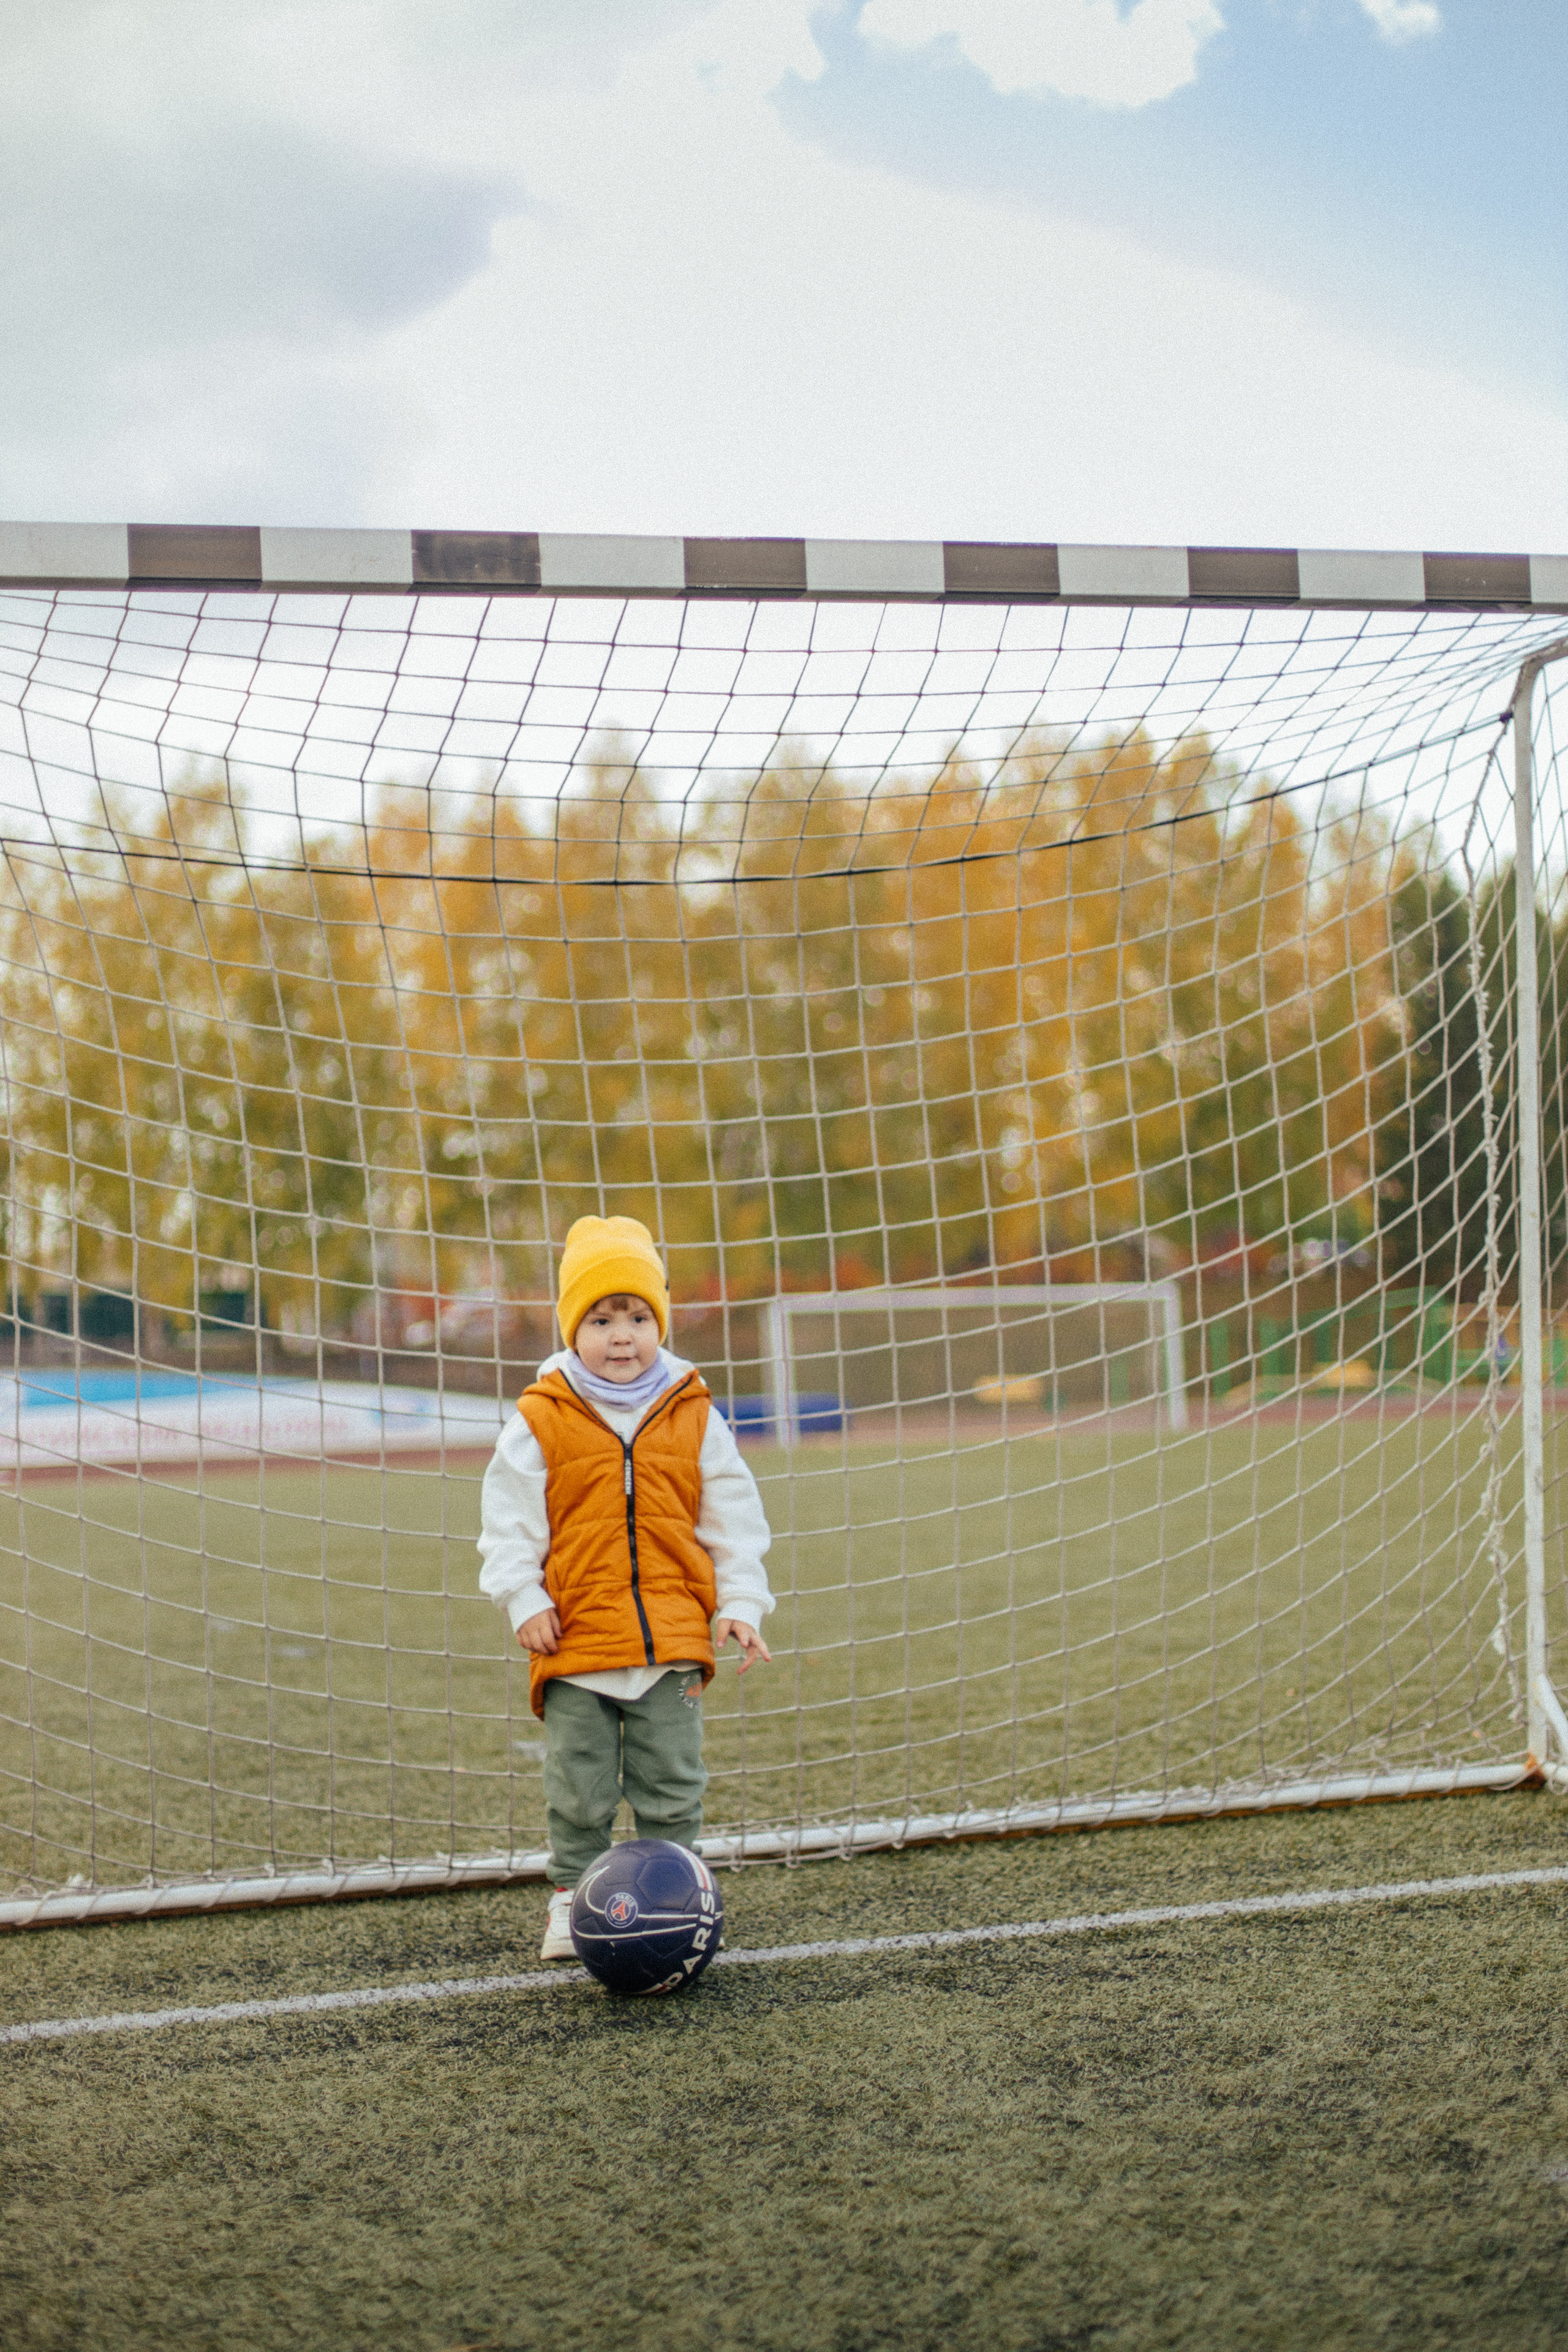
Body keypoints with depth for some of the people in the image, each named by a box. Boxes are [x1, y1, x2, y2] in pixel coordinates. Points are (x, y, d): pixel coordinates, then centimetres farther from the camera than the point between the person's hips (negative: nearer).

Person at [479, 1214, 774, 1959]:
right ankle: (573, 1897, 22)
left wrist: (740, 1605, 2)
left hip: (673, 1641, 1)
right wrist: (524, 1602, -7)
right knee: (578, 1791, 7)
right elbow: (509, 1521, 1)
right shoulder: (540, 1422, -3)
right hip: (575, 1640, -1)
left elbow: (733, 1520, 8)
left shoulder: (694, 1418, 3)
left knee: (672, 1786, 8)